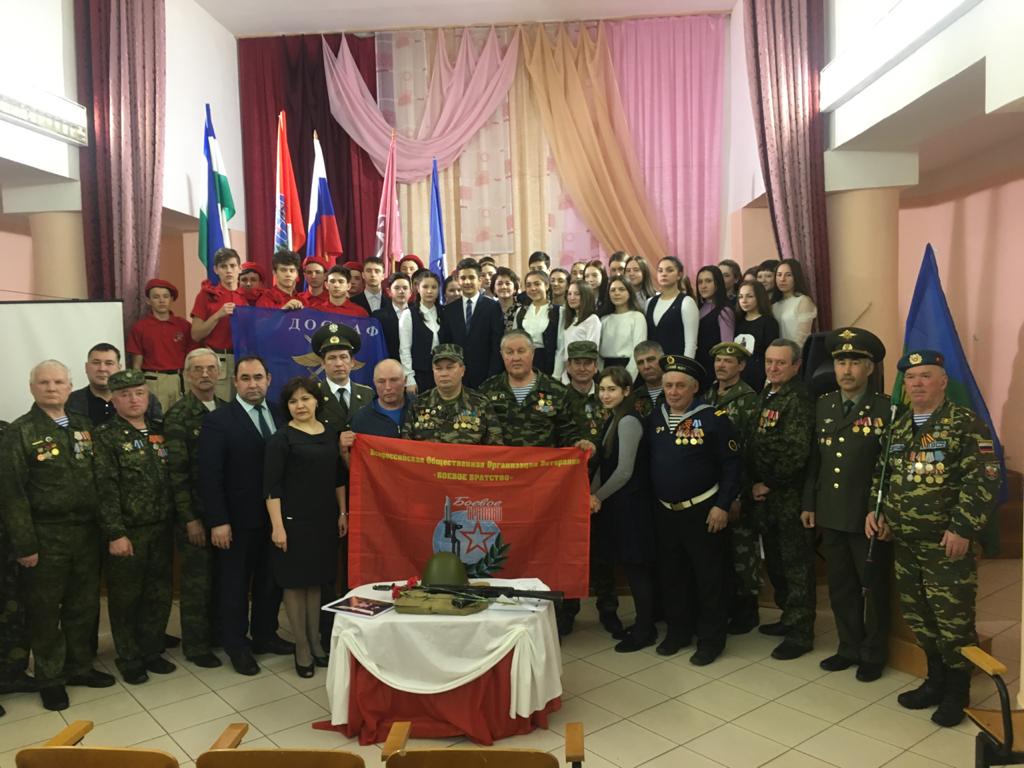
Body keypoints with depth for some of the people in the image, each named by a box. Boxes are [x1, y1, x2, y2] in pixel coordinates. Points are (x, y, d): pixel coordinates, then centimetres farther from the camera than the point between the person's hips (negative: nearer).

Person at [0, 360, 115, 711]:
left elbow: (99, 478, 9)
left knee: (84, 605, 14)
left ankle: (79, 666, 31)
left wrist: (106, 526, 3)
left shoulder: (84, 426, 8)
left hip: (86, 532, 4)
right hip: (46, 536, -4)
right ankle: (50, 678, 25)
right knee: (45, 610, 9)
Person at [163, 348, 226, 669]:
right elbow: (176, 471, -11)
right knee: (197, 580, 6)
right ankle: (195, 645, 22)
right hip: (195, 513, -4)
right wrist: (190, 518, -13)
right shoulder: (178, 416, -8)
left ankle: (218, 632, 31)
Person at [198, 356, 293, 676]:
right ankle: (237, 646, 27)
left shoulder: (281, 415, 4)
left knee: (271, 580, 16)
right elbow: (210, 476, -11)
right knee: (235, 584, 11)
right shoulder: (218, 421, -9)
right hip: (238, 520, -4)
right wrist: (217, 521, -15)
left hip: (276, 517, 4)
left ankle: (265, 635, 35)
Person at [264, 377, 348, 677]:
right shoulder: (281, 439, -8)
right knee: (295, 581, 5)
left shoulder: (331, 433, 6)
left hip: (324, 518, 5)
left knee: (316, 579, 13)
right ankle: (302, 648, 16)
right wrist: (277, 526, -16)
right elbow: (272, 486, -11)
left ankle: (315, 642, 25)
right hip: (293, 519, -5)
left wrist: (343, 513, 10)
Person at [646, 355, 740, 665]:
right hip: (664, 511, 5)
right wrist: (650, 502, 5)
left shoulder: (714, 418, -11)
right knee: (671, 573, 15)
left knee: (709, 576, 6)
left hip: (703, 511, -5)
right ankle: (678, 629, 31)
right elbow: (645, 461, 10)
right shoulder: (654, 419, 4)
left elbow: (731, 465, -11)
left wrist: (722, 505, -15)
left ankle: (711, 638, 19)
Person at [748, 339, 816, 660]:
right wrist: (754, 483, 8)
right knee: (774, 560, 18)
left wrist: (769, 485, -14)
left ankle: (801, 634, 12)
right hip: (764, 493, 9)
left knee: (796, 563, 1)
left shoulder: (798, 398, -14)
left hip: (790, 495, -9)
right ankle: (789, 617, 35)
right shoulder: (765, 395, 12)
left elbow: (796, 452, -22)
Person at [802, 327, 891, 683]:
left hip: (869, 517, -5)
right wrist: (809, 503, 10)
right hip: (831, 516, 5)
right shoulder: (823, 405, 6)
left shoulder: (887, 408, -10)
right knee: (840, 587, 15)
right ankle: (850, 648, 32)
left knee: (873, 586, 11)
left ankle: (873, 654, 28)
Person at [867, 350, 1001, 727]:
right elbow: (881, 474, 20)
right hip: (904, 542, 6)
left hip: (947, 542, -6)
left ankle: (957, 692, 21)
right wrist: (876, 511, 7)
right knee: (917, 616, 15)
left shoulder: (965, 423, -8)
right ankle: (935, 680, 32)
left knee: (953, 618, 3)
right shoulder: (897, 426, 11)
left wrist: (963, 529, -19)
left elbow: (983, 480, -14)